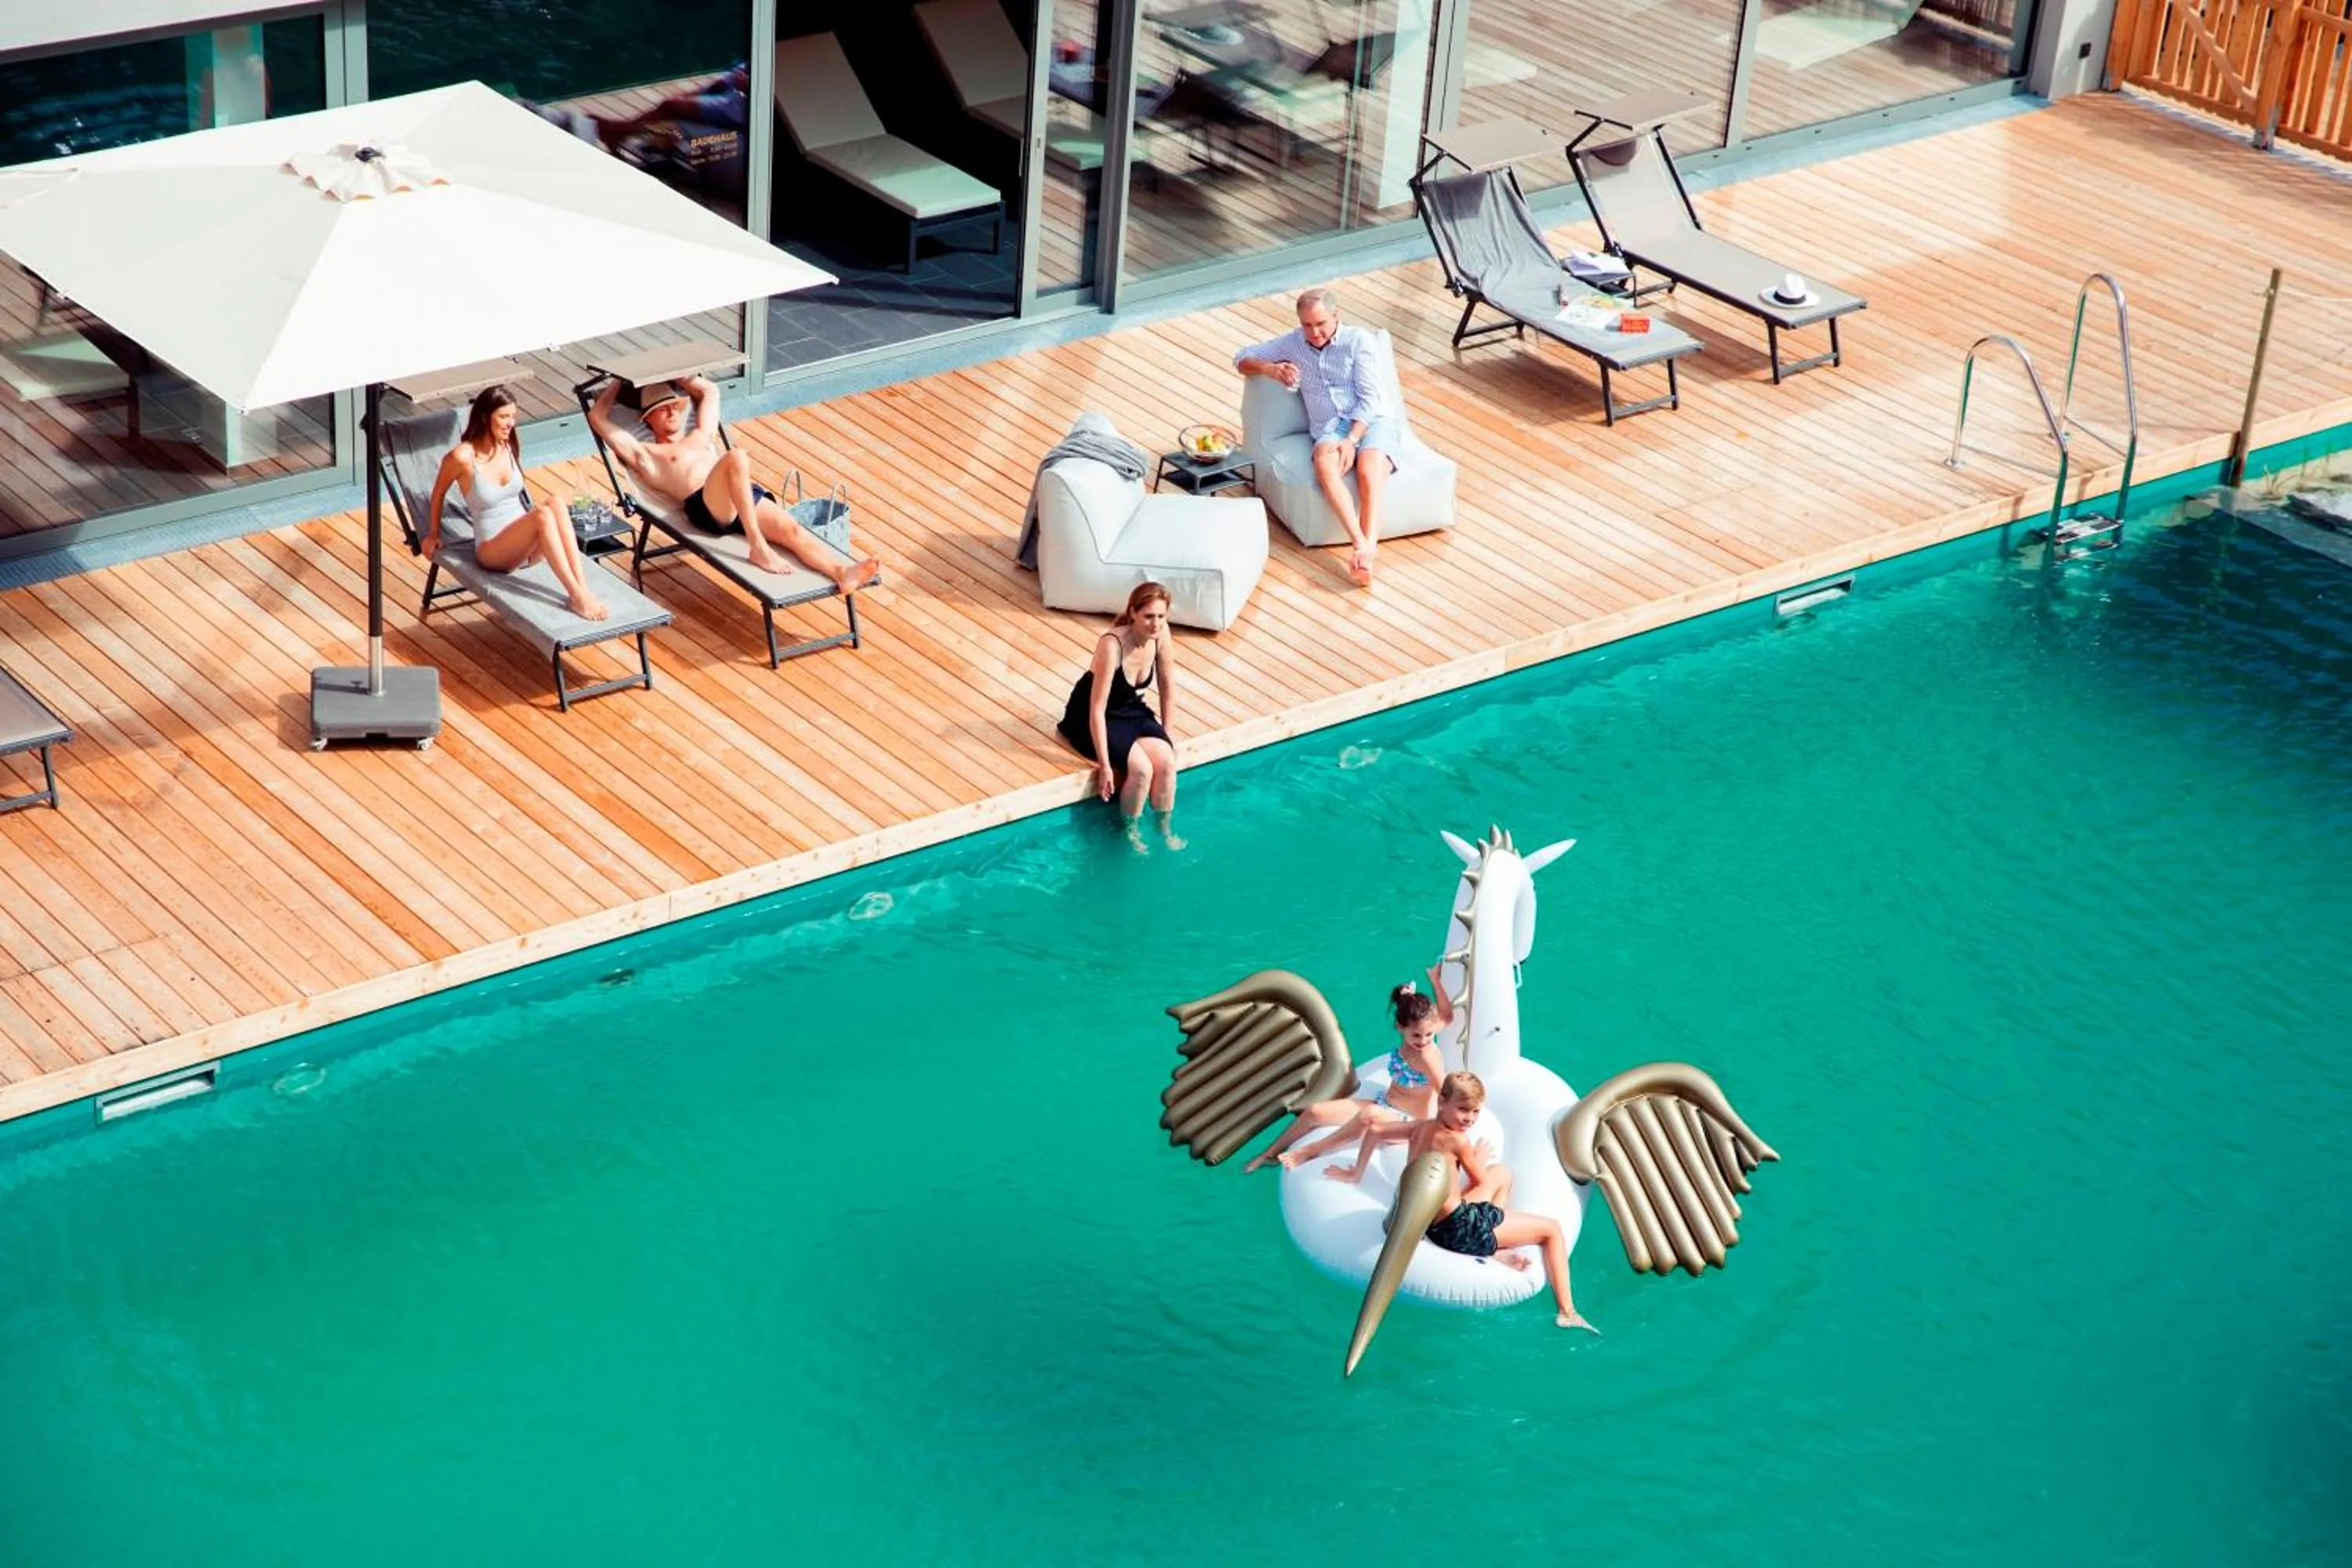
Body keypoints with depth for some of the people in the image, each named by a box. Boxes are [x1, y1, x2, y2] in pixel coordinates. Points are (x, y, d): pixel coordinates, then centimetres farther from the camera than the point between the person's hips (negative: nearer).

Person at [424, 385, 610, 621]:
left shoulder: (511, 446, 4)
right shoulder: (463, 457, -13)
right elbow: (439, 493, 4)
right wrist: (433, 535, 14)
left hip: (527, 544, 5)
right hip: (493, 551, -5)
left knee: (554, 504, -29)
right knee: (543, 514, -34)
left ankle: (583, 589, -40)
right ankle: (577, 597, -41)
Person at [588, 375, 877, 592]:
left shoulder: (701, 438, 38)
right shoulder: (645, 454, 22)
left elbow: (710, 391, 52)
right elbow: (597, 416, 19)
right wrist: (619, 384, 34)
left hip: (749, 497, 5)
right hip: (705, 505, -5)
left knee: (791, 529, -27)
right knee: (736, 457, -36)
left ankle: (842, 573, -55)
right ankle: (758, 546, -42)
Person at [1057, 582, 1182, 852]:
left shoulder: (1160, 635, -15)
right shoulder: (1112, 644, -33)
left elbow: (1168, 689, 1)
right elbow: (1097, 709, -30)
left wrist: (1167, 737, 4)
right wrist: (1105, 766, -28)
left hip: (1132, 710, 6)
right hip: (1089, 717, -6)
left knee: (1167, 762, -19)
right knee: (1141, 769, -25)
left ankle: (1166, 831, 3)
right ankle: (1131, 833, 0)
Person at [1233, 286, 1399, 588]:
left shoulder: (1360, 341, 1)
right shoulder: (1293, 343, 13)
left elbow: (1369, 397, -6)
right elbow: (1242, 359, 19)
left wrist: (1351, 439, -20)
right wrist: (1269, 369, -4)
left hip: (1373, 420, -2)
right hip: (1330, 427, 2)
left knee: (1369, 472, -35)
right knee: (1325, 464, -34)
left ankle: (1368, 549, -49)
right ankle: (1361, 544, -48)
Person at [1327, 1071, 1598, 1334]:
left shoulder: (1421, 1127, 5)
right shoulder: (1457, 1139, -15)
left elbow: (1374, 1130, 8)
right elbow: (1481, 1182, 0)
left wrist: (1356, 1174, 17)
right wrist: (1479, 1160, 21)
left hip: (1433, 1225, 8)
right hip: (1460, 1229, -8)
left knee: (1501, 1174, 32)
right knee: (1552, 1228, 7)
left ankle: (1495, 1250, 17)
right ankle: (1567, 1313, -1)